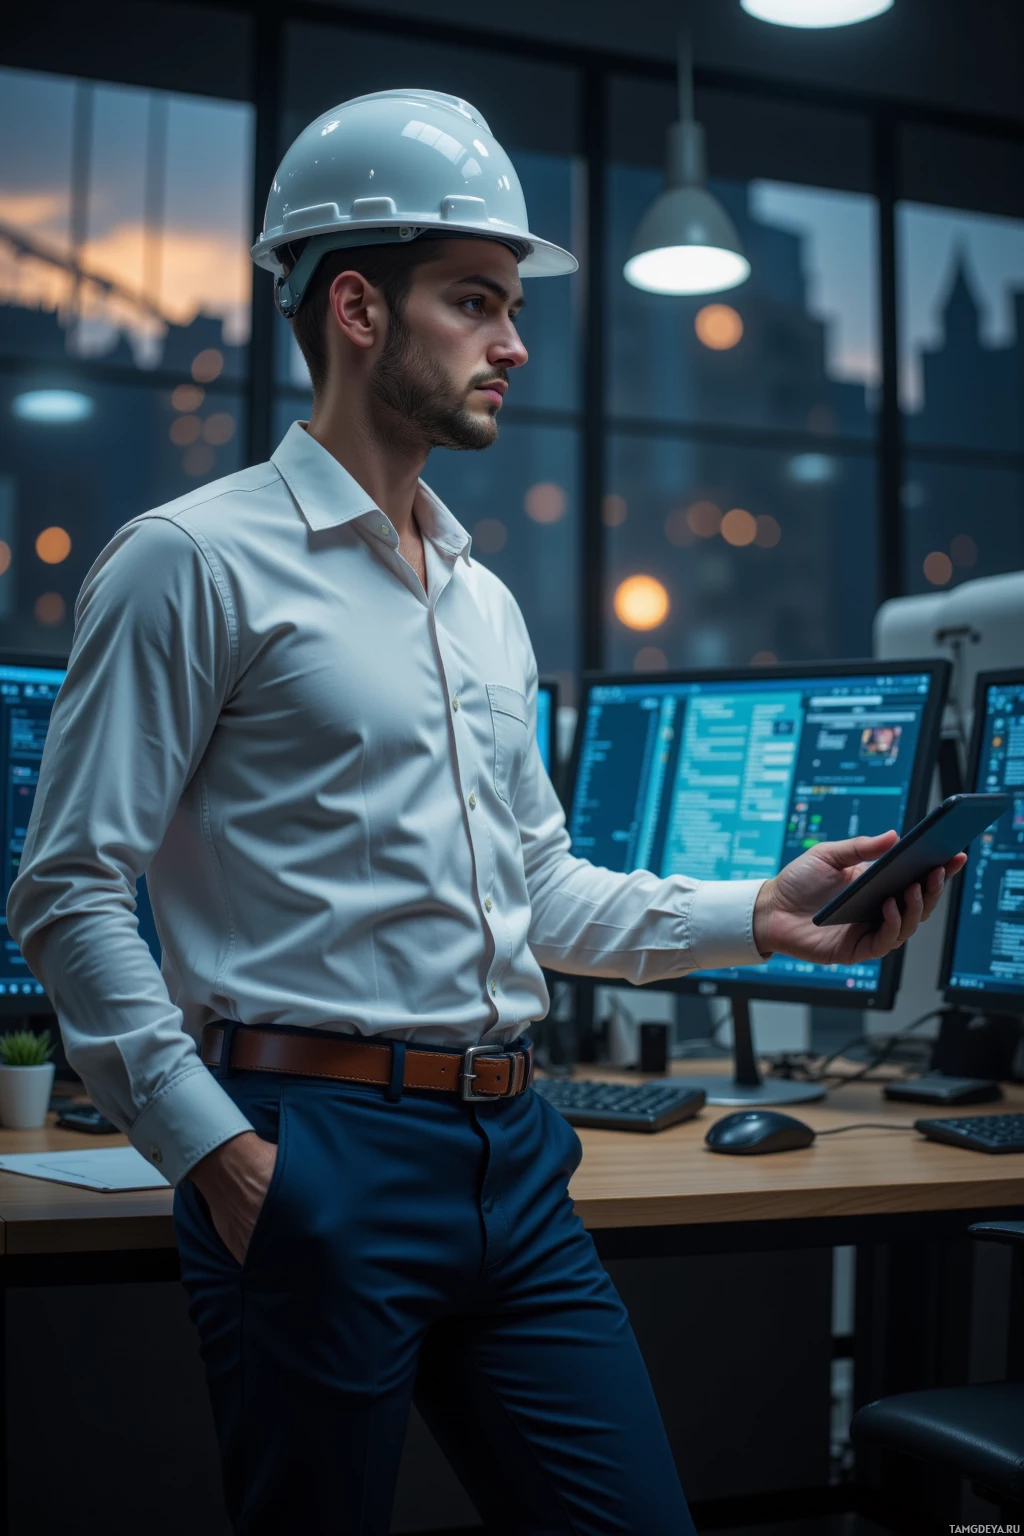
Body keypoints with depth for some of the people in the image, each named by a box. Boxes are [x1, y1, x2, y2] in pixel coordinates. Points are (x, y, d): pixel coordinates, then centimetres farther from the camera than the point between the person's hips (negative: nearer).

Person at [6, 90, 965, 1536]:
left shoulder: (488, 604, 17)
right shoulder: (196, 562, -6)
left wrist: (759, 913, 8)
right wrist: (210, 1147, -16)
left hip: (514, 1156, 7)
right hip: (315, 1154, -7)